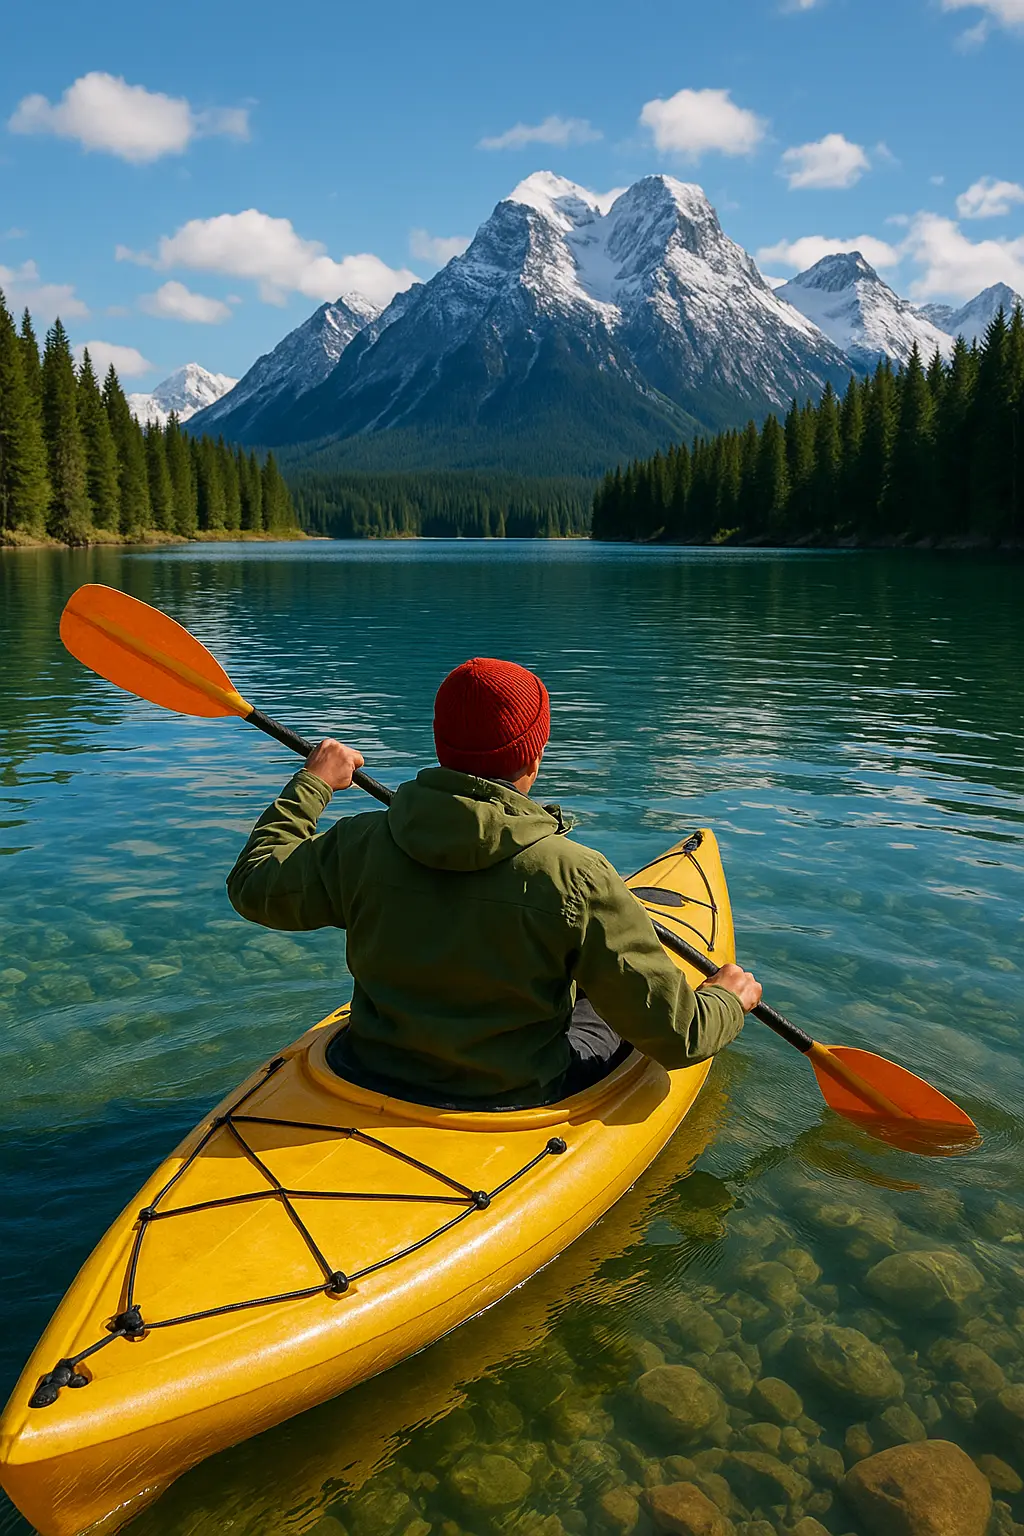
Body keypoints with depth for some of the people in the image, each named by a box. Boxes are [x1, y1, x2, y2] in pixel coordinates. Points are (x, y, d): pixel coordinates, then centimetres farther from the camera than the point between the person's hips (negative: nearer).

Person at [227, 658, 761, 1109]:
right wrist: (728, 999, 5)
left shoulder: (361, 844, -16)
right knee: (612, 1010, 23)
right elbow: (676, 1035, -18)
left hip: (370, 1079, 4)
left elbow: (252, 886, 3)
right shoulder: (575, 877, -25)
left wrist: (310, 783, 13)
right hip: (513, 1101, -3)